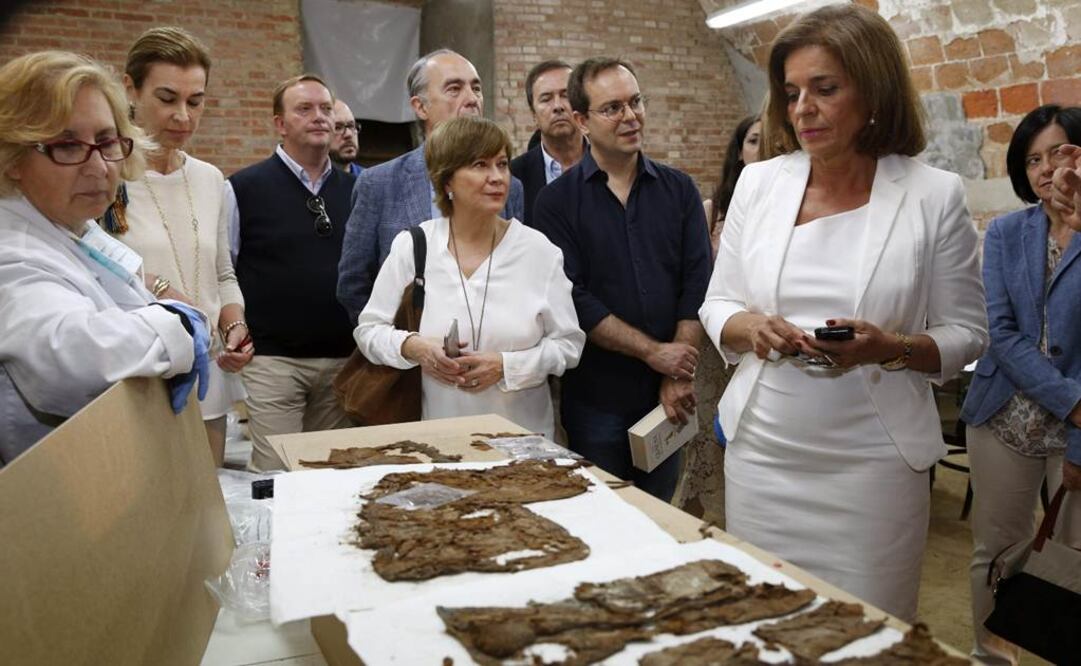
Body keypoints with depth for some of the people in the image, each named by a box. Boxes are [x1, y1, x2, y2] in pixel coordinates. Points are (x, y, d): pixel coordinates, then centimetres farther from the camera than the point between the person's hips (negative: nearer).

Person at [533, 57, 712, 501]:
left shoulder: (679, 190, 5)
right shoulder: (556, 202, -4)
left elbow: (697, 283, -2)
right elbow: (573, 297, -12)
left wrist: (679, 375, -10)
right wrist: (652, 351, -15)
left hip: (669, 396, 3)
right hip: (596, 398, -2)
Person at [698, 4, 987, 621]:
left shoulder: (935, 194, -5)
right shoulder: (758, 182, 2)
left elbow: (966, 333, 2)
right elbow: (717, 306, 8)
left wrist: (893, 349, -18)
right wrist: (750, 328, -14)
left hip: (873, 459, -2)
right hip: (762, 449, 2)